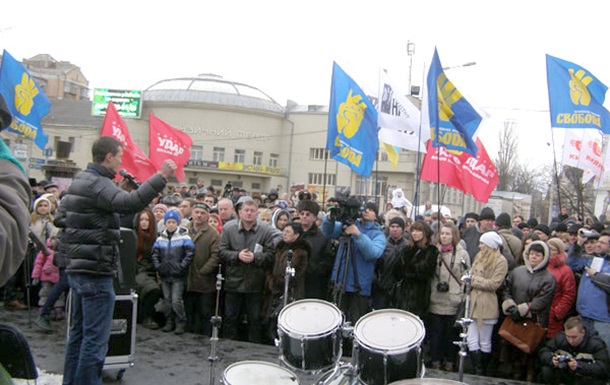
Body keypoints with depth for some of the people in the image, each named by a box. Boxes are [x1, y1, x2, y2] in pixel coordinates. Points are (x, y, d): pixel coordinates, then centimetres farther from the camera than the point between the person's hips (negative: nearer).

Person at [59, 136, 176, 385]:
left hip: (77, 268, 10)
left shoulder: (80, 179, 15)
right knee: (96, 339, -5)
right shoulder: (97, 184, -16)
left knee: (79, 332, 18)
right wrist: (161, 177, -36)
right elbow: (128, 203, -35)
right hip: (96, 272, -10)